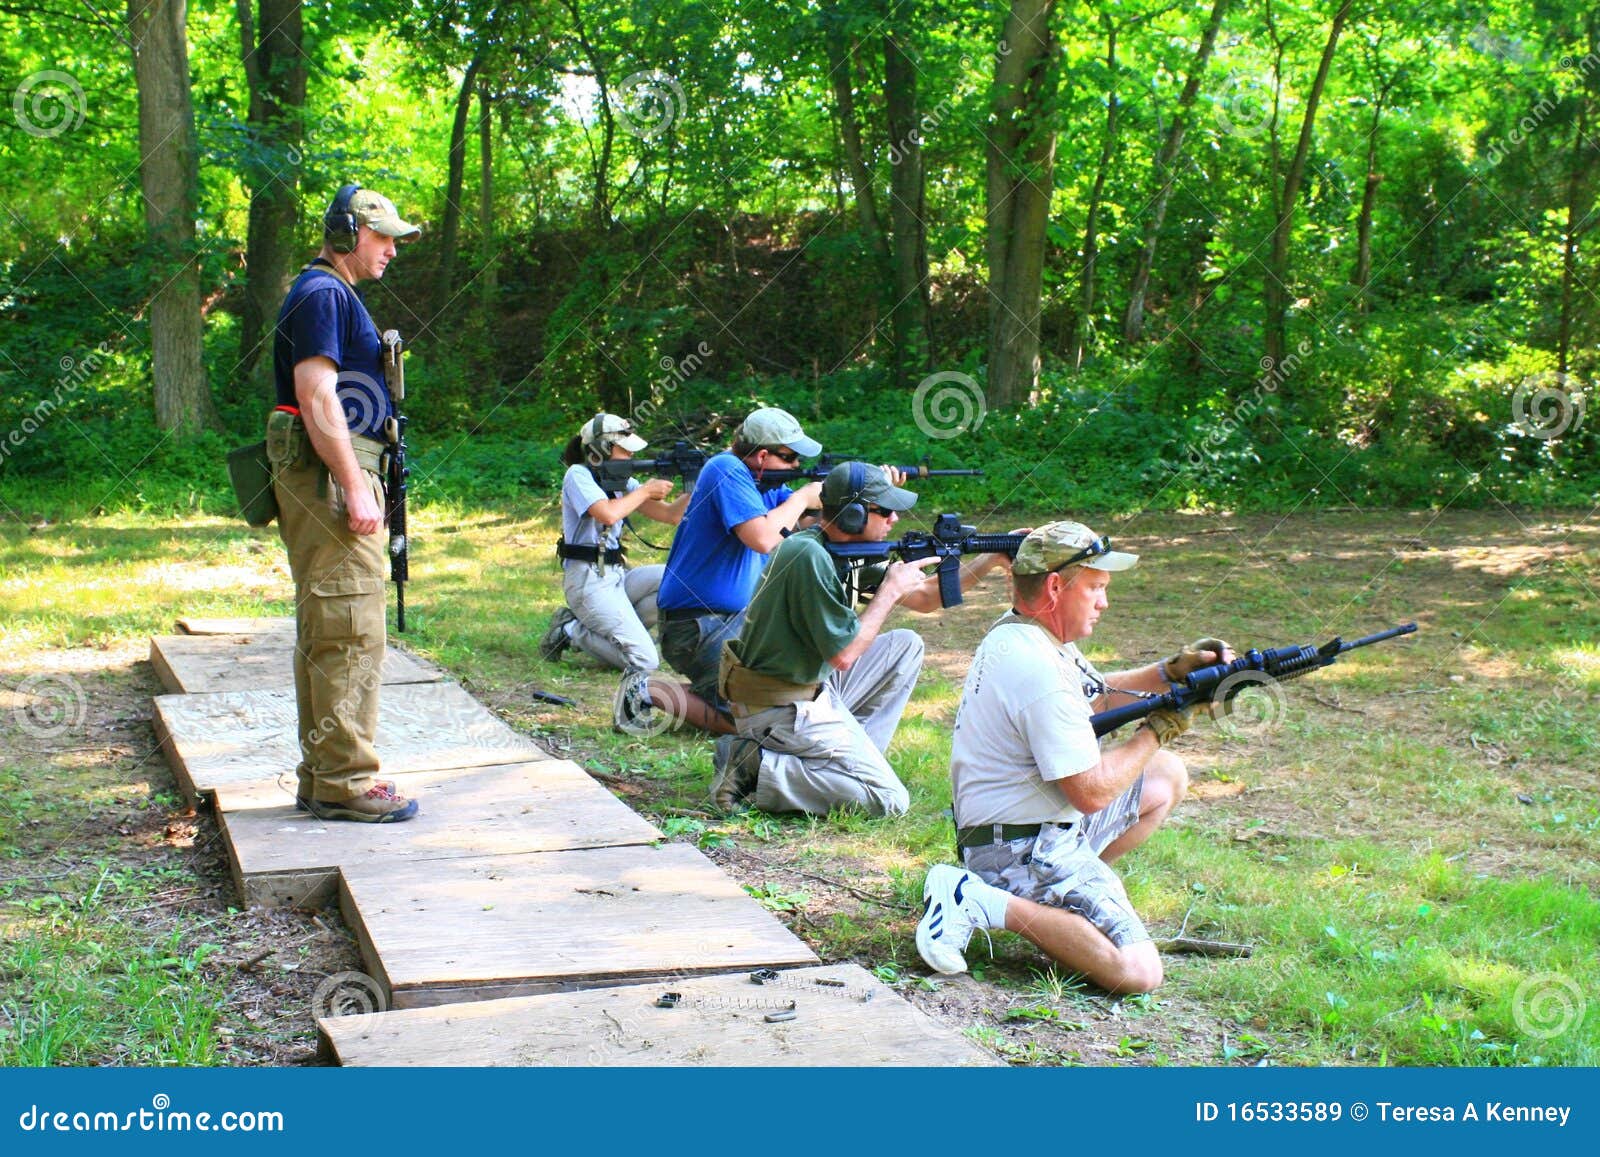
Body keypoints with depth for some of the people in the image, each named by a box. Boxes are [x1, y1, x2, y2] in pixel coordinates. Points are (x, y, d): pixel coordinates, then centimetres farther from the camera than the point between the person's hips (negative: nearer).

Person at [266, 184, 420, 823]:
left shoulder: (332, 294, 22)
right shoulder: (322, 295, -11)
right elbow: (316, 396, -20)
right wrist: (355, 488, -22)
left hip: (339, 472, 11)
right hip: (329, 477, -11)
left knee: (324, 632, 12)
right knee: (349, 630, -9)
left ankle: (322, 779, 19)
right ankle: (344, 781, -6)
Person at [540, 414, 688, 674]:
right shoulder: (578, 475, -7)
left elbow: (671, 515, 10)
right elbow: (607, 514, -25)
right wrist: (646, 491, -11)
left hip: (618, 575, 8)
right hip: (588, 581, -8)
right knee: (644, 662, -17)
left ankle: (618, 628, 1)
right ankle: (570, 631, 3)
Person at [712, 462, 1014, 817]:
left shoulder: (845, 549, 6)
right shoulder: (810, 556, -23)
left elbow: (923, 598, 15)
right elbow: (843, 654, -22)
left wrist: (992, 559, 8)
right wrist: (891, 590, -13)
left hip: (812, 688, 10)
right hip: (782, 708, -10)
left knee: (907, 645, 14)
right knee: (890, 800, -11)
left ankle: (854, 754, 10)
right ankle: (758, 769, -10)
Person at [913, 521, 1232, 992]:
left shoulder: (1013, 636, 7)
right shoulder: (1040, 670, -24)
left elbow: (1096, 695, 23)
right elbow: (1092, 792, -21)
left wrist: (1172, 671, 8)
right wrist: (1156, 731, -6)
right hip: (1021, 850, -11)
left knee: (1167, 777, 21)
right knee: (1139, 972, -21)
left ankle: (1054, 893, 11)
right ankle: (982, 903, -14)